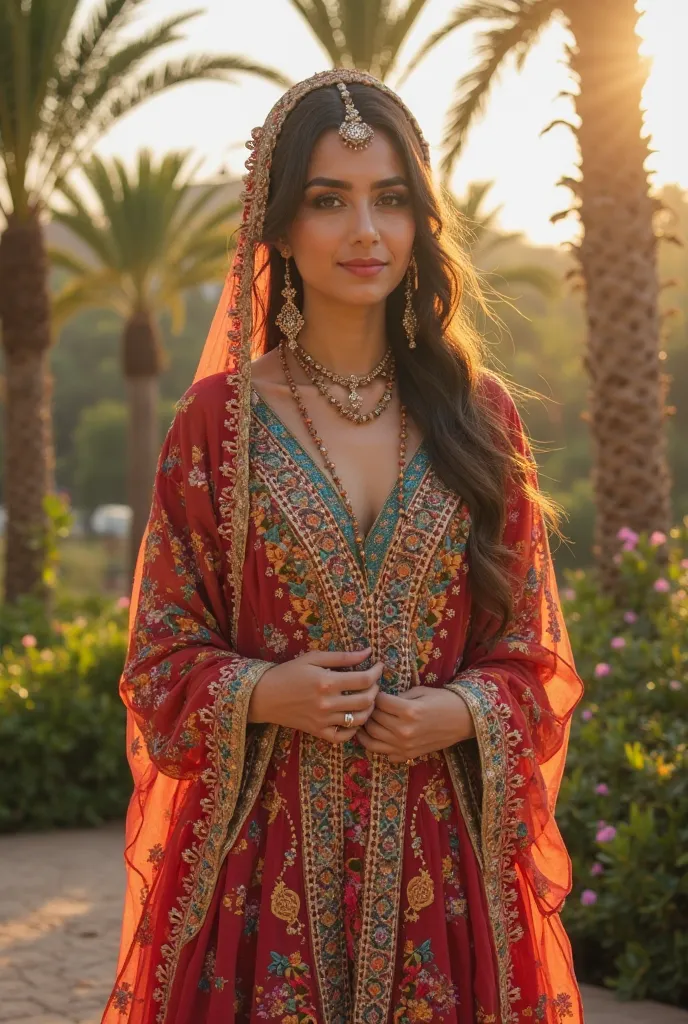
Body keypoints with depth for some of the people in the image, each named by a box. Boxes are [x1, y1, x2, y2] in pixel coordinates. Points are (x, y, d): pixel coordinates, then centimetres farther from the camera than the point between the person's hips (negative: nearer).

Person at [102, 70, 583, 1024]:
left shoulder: (479, 415, 4)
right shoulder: (220, 418, 0)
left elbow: (533, 653, 8)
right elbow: (164, 652, 3)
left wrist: (465, 713, -11)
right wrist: (258, 695, -15)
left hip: (442, 857, 2)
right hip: (268, 855, -1)